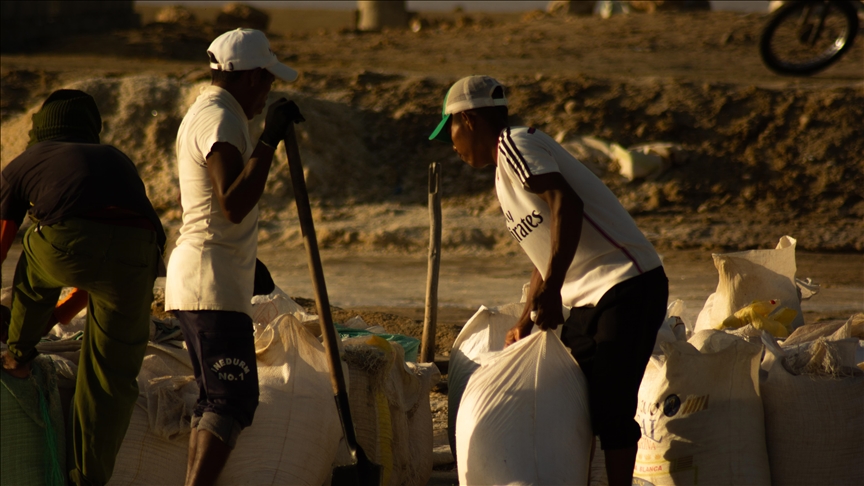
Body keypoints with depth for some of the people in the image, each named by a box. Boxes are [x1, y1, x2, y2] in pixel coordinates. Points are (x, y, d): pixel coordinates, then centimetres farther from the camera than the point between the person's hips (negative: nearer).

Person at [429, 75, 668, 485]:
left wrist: (551, 290, -27)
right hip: (592, 297, 10)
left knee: (609, 406, -12)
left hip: (627, 283, -10)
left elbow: (566, 204, -23)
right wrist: (526, 322, 29)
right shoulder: (504, 180, 21)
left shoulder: (515, 144, -8)